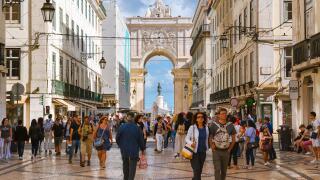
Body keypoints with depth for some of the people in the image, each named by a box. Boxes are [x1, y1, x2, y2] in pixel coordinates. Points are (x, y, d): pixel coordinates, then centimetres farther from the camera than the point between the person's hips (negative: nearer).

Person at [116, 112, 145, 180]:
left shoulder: (122, 127, -7)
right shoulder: (137, 128, -10)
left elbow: (117, 138, 0)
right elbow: (141, 139, -4)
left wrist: (121, 145, 17)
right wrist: (142, 149, 8)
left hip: (124, 150, 3)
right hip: (134, 150, -3)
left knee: (125, 165, 20)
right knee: (132, 166, -1)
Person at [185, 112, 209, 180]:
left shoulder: (206, 128, 5)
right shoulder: (192, 127, -6)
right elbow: (187, 138, -5)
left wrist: (207, 148, 14)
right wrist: (191, 143, -24)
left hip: (203, 152, 5)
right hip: (194, 152, -4)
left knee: (199, 171, 12)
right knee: (196, 171, -10)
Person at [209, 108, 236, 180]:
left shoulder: (230, 125, 4)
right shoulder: (214, 125, -2)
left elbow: (233, 139, 10)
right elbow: (210, 138, 2)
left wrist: (230, 149, 4)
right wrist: (213, 148, -6)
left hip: (226, 151, 3)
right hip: (216, 151, -3)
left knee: (224, 170, 11)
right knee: (217, 169, -8)